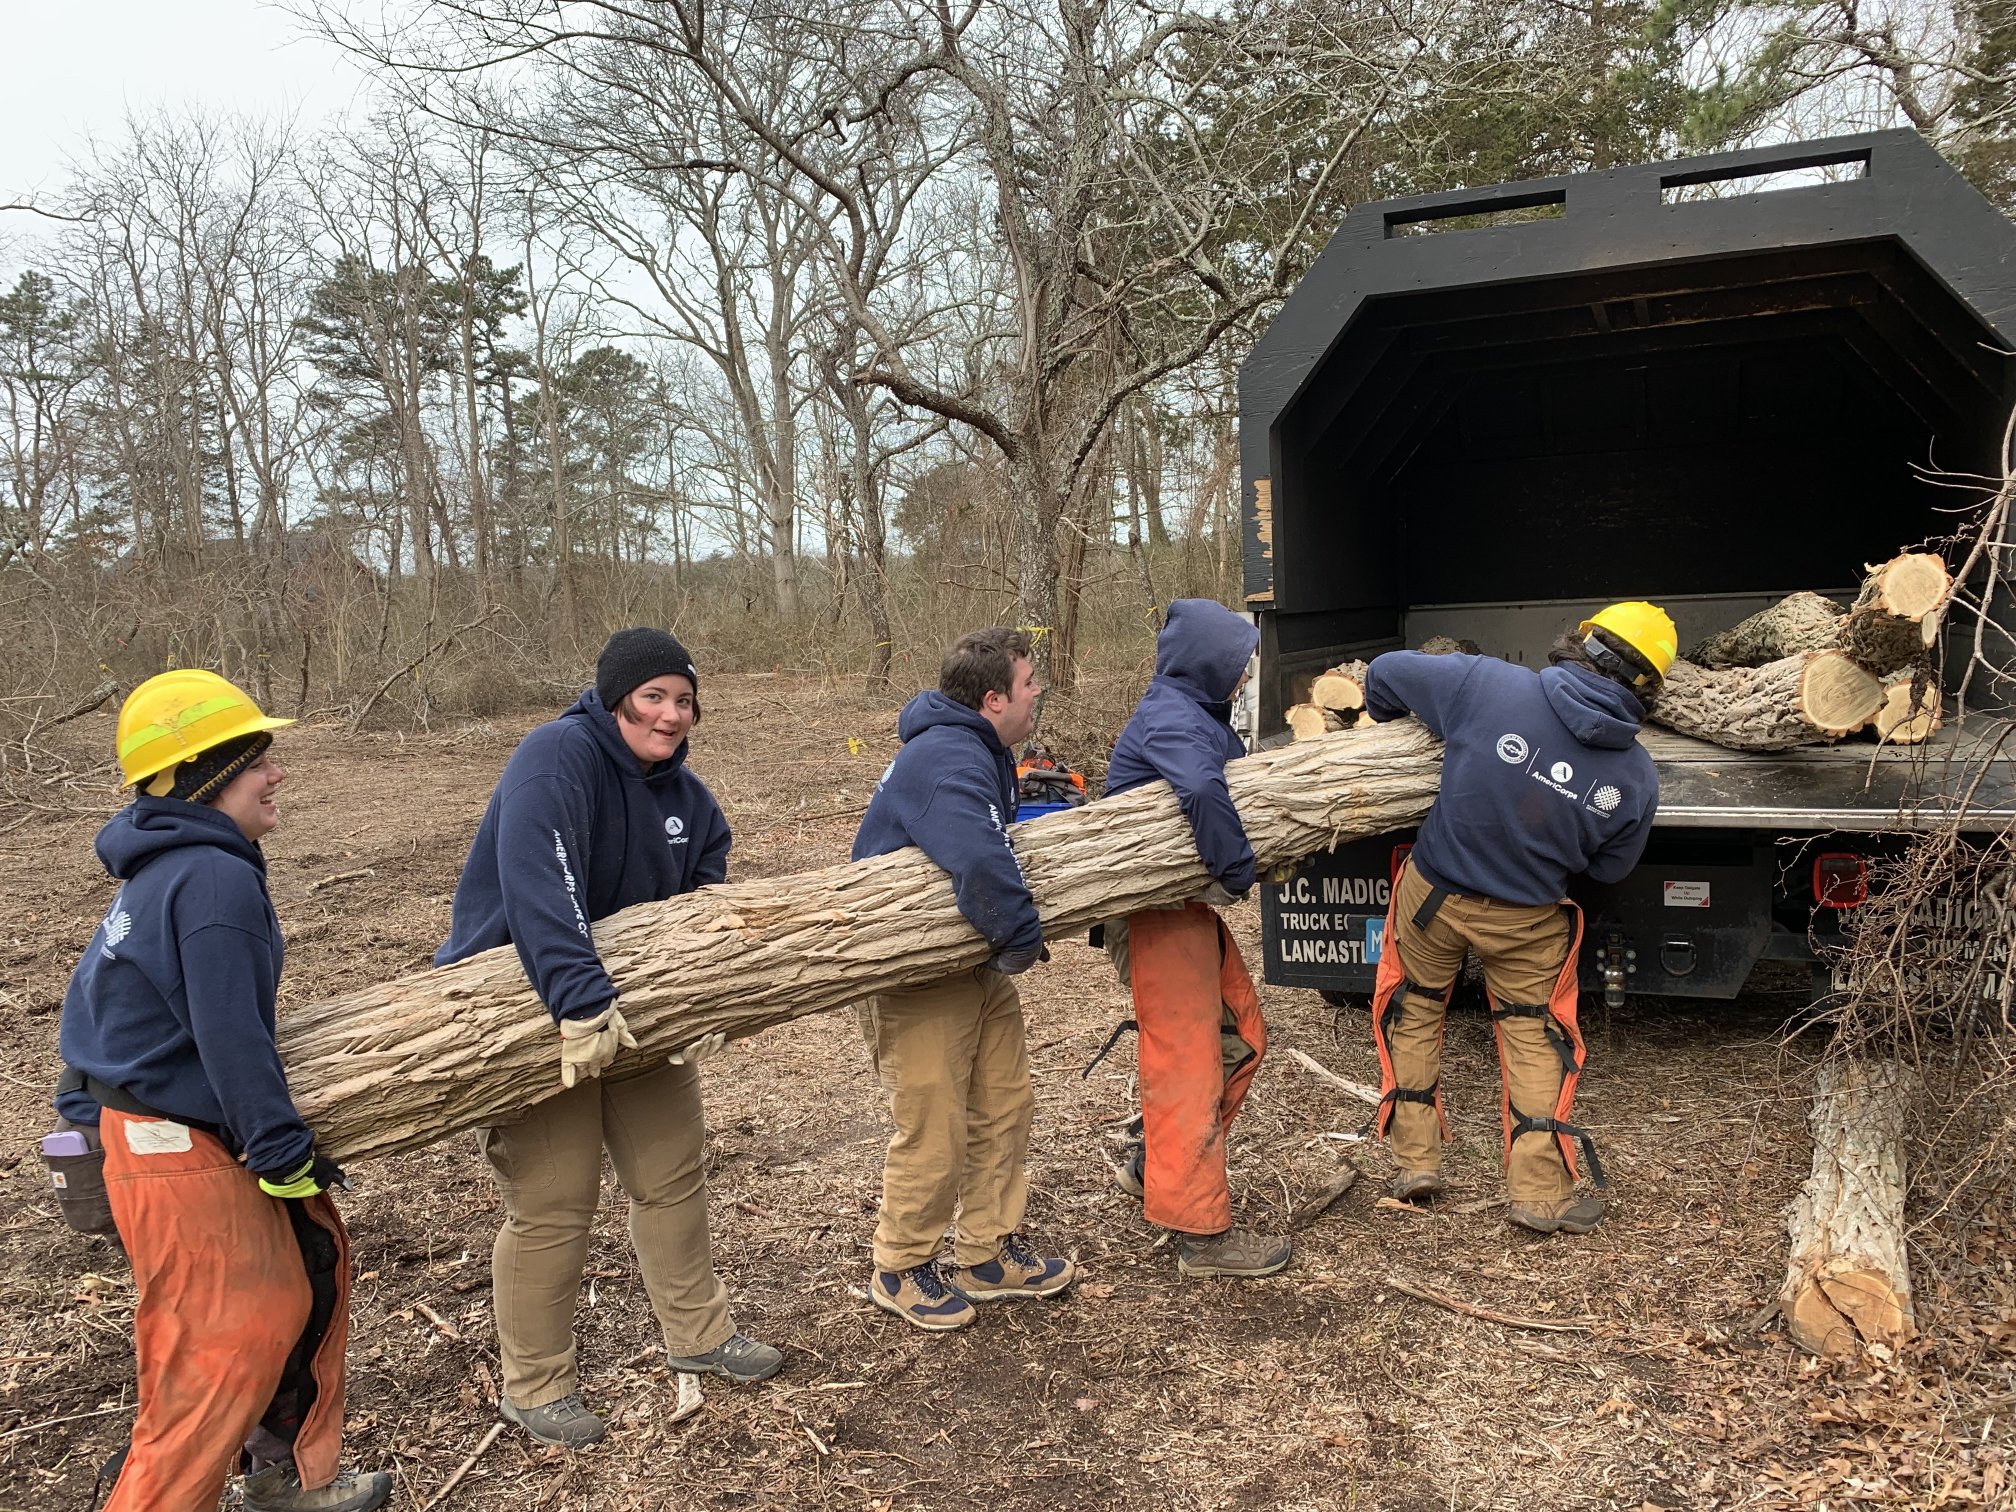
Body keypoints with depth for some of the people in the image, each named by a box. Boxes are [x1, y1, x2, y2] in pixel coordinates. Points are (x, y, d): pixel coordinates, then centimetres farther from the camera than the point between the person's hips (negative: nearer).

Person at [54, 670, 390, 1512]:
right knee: (223, 1344, -1)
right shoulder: (216, 880, -25)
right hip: (182, 1149, -10)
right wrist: (286, 1153, -16)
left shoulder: (168, 867, 7)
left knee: (311, 1270, 17)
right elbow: (231, 1039, -25)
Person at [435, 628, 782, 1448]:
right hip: (532, 1010, -8)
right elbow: (536, 882, -38)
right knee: (554, 1201, -2)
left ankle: (697, 1333, 35)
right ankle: (535, 1385, 20)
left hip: (637, 1008, 8)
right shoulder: (558, 755, -24)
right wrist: (581, 1002, -46)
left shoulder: (686, 797, 2)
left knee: (673, 1172, 15)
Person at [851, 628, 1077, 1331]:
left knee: (1005, 1105, 15)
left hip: (978, 964, 10)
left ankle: (990, 1256, 31)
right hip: (916, 977, -10)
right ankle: (901, 1270, 23)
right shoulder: (947, 761, -28)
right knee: (935, 1132, 0)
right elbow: (982, 863, -44)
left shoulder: (979, 751, 7)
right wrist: (1022, 938, -28)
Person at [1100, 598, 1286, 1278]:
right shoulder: (1171, 717, -19)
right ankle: (1202, 1233, 4)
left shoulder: (1198, 713, 14)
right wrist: (1239, 872, -26)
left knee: (1240, 1036, 18)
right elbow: (1203, 792, -37)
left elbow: (1241, 783, 17)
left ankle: (1152, 1165, 29)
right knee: (1188, 1063, -5)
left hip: (1187, 902, 10)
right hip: (1157, 912, -10)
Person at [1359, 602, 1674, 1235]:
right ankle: (1540, 1192, 19)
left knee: (1413, 1012, 21)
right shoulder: (1637, 777, -13)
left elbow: (1387, 671, -9)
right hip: (1526, 920, 0)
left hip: (1434, 892, 0)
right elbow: (1609, 869, 1)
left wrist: (1390, 721, 13)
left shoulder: (1488, 684, -21)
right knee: (1533, 1032, 19)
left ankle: (1415, 1160, 25)